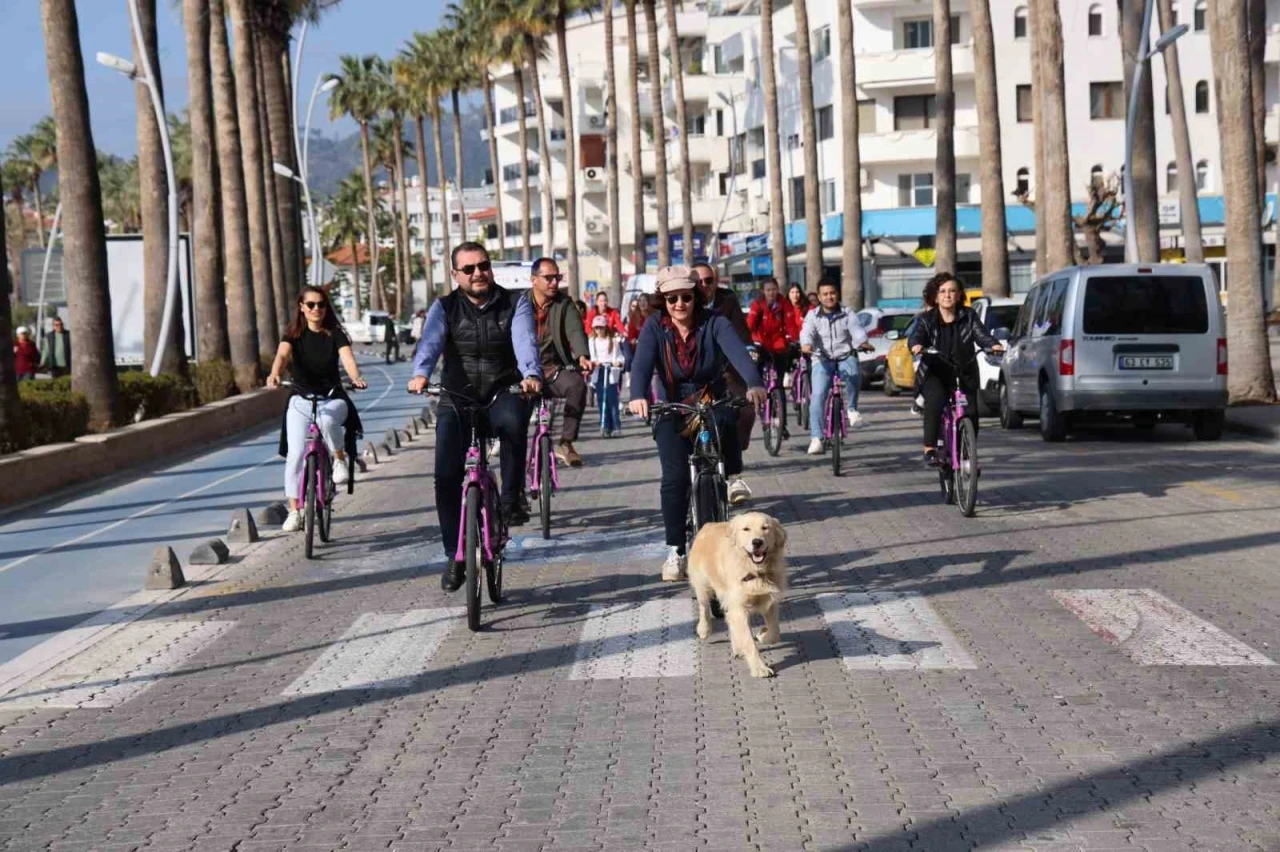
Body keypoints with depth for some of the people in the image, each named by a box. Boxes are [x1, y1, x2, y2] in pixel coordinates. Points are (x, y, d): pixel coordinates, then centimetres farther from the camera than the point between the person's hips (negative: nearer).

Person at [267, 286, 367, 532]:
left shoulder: (335, 334, -2)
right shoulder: (293, 334, -1)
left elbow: (347, 357, -19)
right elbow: (282, 354, -21)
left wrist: (356, 378, -42)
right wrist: (274, 375, -43)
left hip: (332, 398, -1)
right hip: (301, 401, 1)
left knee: (327, 420, -37)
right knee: (295, 453, -12)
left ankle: (340, 459, -8)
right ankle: (294, 511, -3)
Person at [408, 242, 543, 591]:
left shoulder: (515, 304, 0)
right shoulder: (445, 308, 1)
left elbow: (525, 341, -18)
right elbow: (430, 341, -18)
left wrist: (532, 374, -40)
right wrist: (420, 374, -40)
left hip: (503, 395, -1)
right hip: (457, 399, 1)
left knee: (514, 419, -37)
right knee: (446, 477, -11)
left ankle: (511, 497, -17)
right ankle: (455, 555, 6)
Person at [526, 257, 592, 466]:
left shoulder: (564, 304, 3)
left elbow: (575, 331, -13)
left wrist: (582, 356, -33)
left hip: (554, 368, 0)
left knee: (577, 384, -30)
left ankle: (566, 443, -20)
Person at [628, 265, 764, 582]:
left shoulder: (714, 323, -10)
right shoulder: (654, 328, -7)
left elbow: (738, 353, -26)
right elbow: (641, 363, -23)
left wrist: (754, 384, -46)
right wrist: (638, 396, -44)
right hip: (673, 412, -1)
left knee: (727, 421, -28)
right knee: (675, 477, -14)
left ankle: (732, 477, 0)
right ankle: (675, 551, -3)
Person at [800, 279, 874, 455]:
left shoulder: (848, 314, 7)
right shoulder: (813, 316, 6)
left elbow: (856, 329, -11)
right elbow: (806, 332, -13)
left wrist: (862, 342, -35)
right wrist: (806, 345, -37)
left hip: (846, 356, 0)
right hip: (822, 359, 0)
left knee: (854, 375, -34)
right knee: (818, 395, -15)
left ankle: (851, 408, -9)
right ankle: (816, 438, -13)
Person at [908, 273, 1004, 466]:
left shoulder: (969, 317, 7)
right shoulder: (927, 319, 3)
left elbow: (981, 334, -8)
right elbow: (916, 336, -14)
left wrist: (993, 345, -30)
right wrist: (916, 345, -38)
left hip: (965, 374, 2)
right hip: (936, 373, -2)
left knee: (970, 412, -12)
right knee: (934, 403, -29)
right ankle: (930, 449, -25)